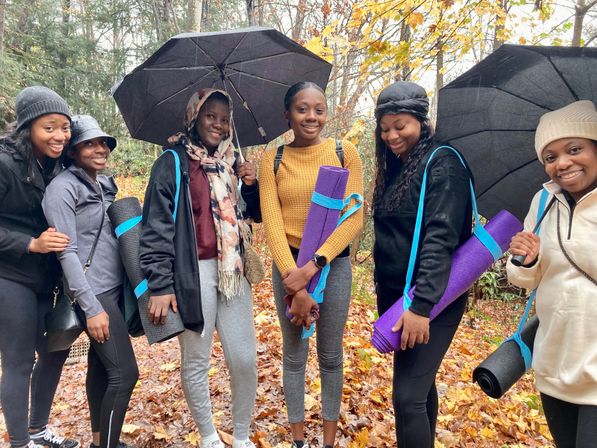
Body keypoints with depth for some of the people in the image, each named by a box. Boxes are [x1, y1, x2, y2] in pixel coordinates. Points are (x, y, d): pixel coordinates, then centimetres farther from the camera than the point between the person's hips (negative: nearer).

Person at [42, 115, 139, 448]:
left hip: (116, 287, 7)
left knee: (101, 365, 16)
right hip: (94, 293, -7)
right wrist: (91, 308, -19)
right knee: (125, 372, -6)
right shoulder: (63, 188, -11)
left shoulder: (106, 184, 11)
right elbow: (67, 252, -16)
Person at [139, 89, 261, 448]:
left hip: (233, 271, 5)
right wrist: (160, 285, -13)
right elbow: (156, 227, -8)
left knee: (245, 361, 6)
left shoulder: (232, 162, 12)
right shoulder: (172, 164, -3)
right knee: (196, 362, 9)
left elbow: (255, 215, 17)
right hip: (192, 274, -4)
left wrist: (251, 186, -2)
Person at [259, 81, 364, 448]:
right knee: (294, 356, 12)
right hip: (287, 264, 1)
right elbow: (271, 221, -8)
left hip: (334, 264, 0)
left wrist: (313, 266, -18)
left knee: (330, 357, 12)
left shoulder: (345, 153, -2)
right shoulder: (272, 160, 0)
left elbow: (355, 218, -9)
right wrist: (295, 284, -16)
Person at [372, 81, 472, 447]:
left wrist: (422, 306, -28)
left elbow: (441, 238, -23)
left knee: (408, 396, -9)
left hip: (432, 300, -8)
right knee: (421, 383, 20)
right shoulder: (394, 167, 12)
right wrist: (383, 293, 17)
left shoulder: (443, 163, -13)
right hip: (395, 294, 8)